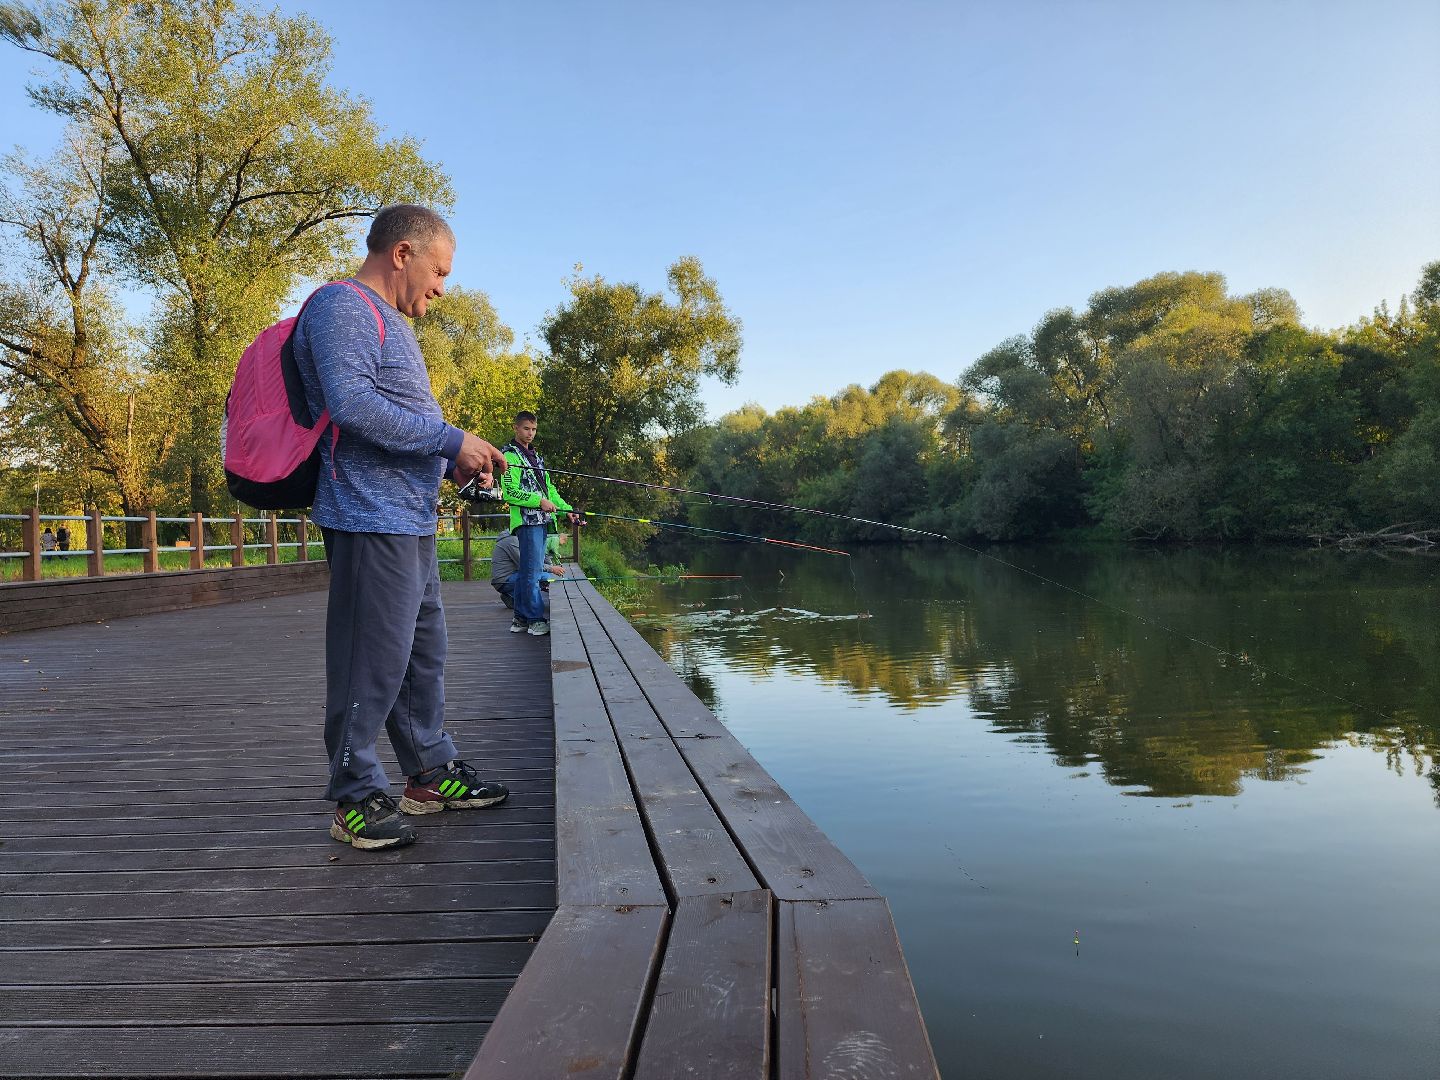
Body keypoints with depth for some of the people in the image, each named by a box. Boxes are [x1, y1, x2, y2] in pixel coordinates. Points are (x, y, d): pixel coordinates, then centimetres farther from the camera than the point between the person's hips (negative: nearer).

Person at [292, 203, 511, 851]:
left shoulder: (391, 323, 24)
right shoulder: (343, 305, -9)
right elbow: (350, 402, -23)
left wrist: (455, 462, 12)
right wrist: (452, 441, -19)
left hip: (410, 520, 11)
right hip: (370, 516, -11)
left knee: (423, 651, 16)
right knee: (373, 660, -5)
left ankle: (430, 774, 27)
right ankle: (356, 798, 7)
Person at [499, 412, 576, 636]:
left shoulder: (535, 456, 23)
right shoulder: (511, 455, -4)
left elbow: (549, 487, 24)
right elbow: (510, 492, -12)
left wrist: (566, 509, 14)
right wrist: (540, 501, -17)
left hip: (542, 521, 8)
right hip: (526, 520, -8)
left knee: (527, 571, 9)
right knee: (532, 570, -10)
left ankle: (520, 618, 13)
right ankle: (536, 620, -8)